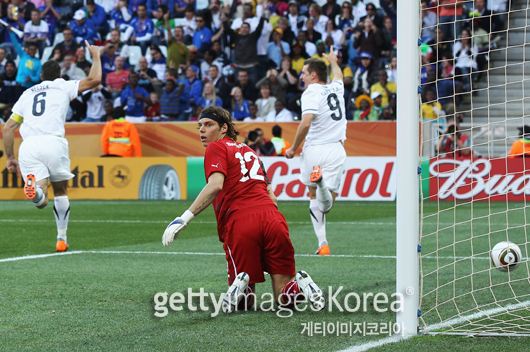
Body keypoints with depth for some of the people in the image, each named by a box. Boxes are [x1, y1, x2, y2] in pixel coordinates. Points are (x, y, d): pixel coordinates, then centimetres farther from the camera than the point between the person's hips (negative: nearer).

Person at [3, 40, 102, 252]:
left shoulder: (27, 94, 27)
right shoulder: (63, 87, 16)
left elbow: (8, 128, 23)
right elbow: (94, 79, 10)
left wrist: (10, 158, 29)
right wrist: (95, 55, 27)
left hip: (28, 146, 2)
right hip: (53, 142, -2)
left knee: (41, 202, -6)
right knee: (60, 191, 19)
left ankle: (34, 188, -41)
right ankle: (61, 239, 16)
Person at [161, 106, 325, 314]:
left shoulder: (216, 148, 8)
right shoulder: (248, 150, 29)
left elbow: (215, 185, -11)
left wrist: (184, 219, -15)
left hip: (241, 222, -5)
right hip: (273, 218, 5)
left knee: (243, 303, 6)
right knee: (284, 297, 11)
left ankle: (241, 283, -26)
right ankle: (300, 283, -21)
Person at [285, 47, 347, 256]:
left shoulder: (311, 92, -6)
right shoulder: (336, 88, 13)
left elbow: (306, 123, -19)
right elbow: (338, 75, 40)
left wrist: (293, 149, -8)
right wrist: (333, 61, 62)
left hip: (315, 149, -4)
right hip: (336, 150, 4)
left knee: (314, 197, 15)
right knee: (327, 204, -4)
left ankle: (322, 242, 4)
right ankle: (322, 183, -40)